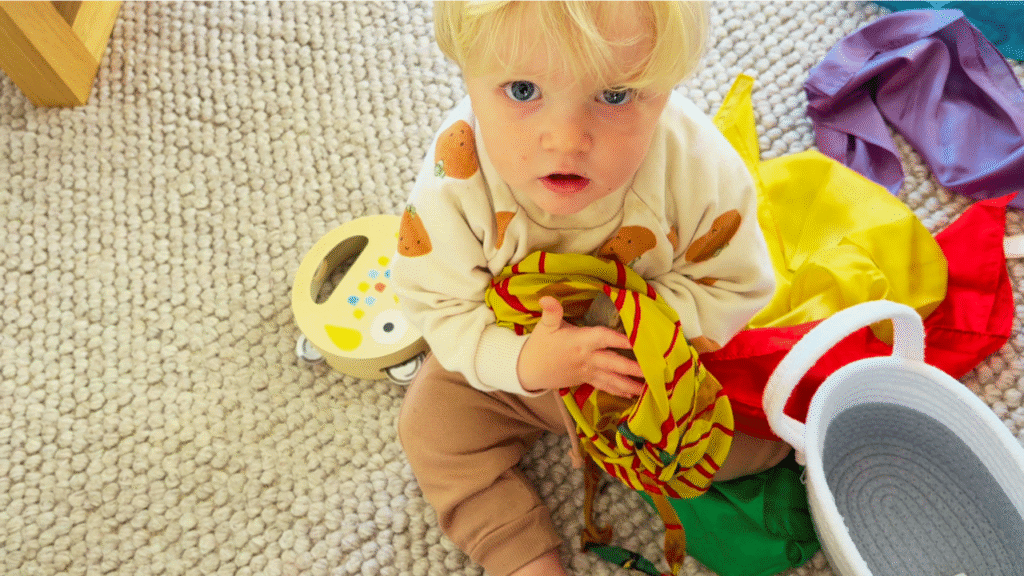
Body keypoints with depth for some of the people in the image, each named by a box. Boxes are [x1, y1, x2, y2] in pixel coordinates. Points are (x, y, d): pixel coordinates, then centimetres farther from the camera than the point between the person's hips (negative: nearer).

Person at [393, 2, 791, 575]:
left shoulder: (698, 165, -33)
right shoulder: (456, 179, -33)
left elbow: (735, 285, -19)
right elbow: (438, 302, -21)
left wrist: (629, 327, -34)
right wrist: (519, 361, -40)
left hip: (660, 366, 0)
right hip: (514, 361, 1)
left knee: (758, 439, -4)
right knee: (432, 425, -2)